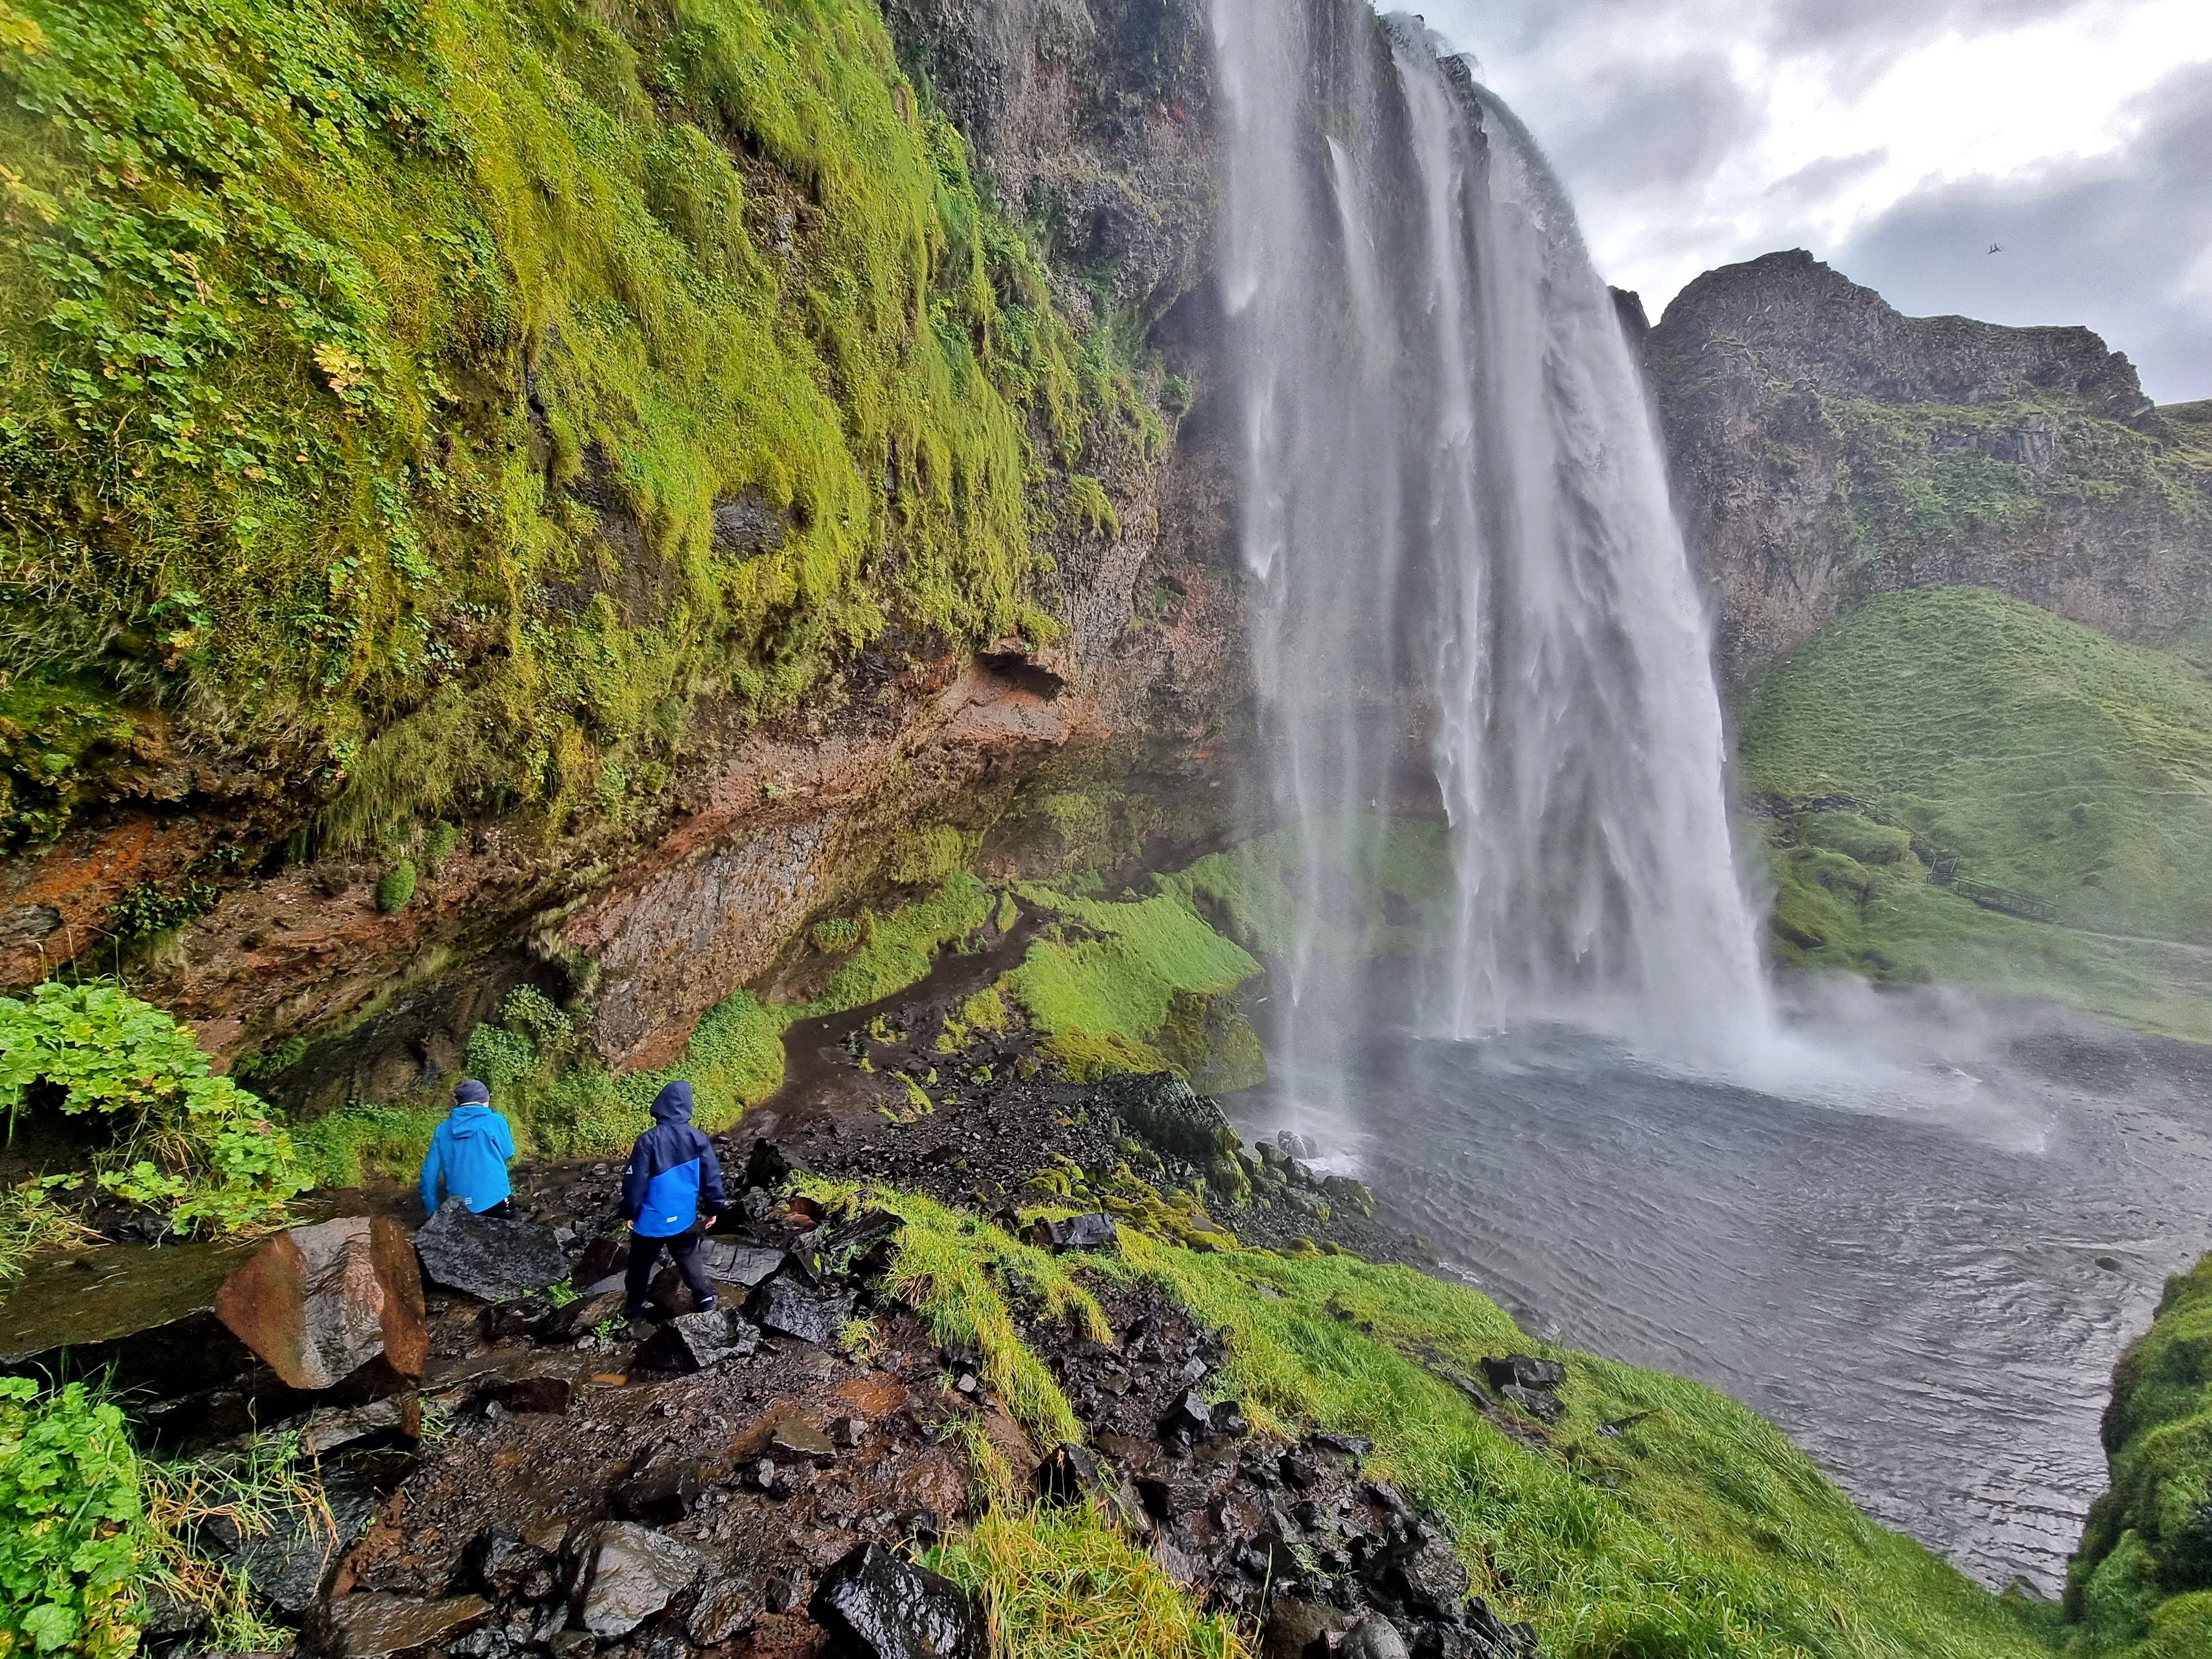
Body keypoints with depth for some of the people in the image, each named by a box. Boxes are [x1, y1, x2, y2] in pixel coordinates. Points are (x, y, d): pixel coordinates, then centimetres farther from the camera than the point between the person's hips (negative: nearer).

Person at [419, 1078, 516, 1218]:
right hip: (494, 1201, -3)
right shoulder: (494, 1121, -7)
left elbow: (429, 1172, 5)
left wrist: (431, 1209, 14)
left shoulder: (443, 1129, 5)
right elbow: (507, 1153, 5)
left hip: (460, 1208, 3)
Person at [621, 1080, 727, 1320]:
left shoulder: (648, 1140, -19)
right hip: (684, 1218, 2)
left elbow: (634, 1181, -14)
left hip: (651, 1219, -2)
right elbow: (712, 1177, -6)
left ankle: (633, 1309, 30)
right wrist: (713, 1209, 6)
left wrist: (629, 1213, 0)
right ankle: (704, 1296, 21)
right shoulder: (698, 1139, -11)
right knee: (688, 1259, 23)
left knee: (641, 1265, 18)